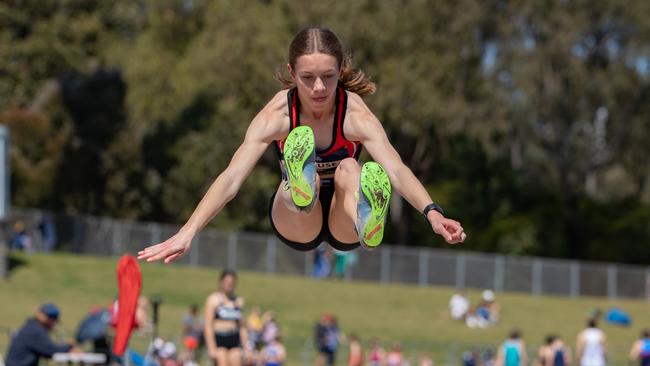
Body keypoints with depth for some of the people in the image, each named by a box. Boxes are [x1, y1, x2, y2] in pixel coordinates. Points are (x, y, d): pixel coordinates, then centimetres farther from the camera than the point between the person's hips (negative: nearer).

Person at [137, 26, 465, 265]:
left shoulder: (356, 115, -19)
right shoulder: (276, 115, -17)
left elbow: (396, 170, -34)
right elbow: (232, 177, -25)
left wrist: (432, 213, -54)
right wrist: (187, 233, -39)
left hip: (344, 225, 0)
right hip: (297, 229, 0)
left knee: (348, 169, -35)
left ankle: (367, 220, -70)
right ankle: (301, 187, -72)